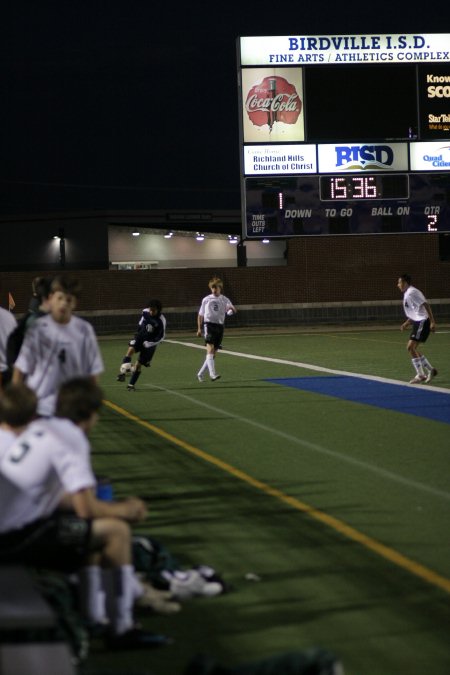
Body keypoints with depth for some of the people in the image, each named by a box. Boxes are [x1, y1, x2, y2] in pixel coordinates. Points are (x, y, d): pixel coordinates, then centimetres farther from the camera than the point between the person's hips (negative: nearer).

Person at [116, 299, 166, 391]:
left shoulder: (161, 320, -19)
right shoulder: (145, 312, -8)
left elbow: (161, 336, -12)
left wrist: (150, 343, -18)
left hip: (150, 342, -3)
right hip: (140, 336, 3)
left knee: (138, 364, -2)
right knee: (131, 349, -29)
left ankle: (131, 384, 12)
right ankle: (123, 371, -35)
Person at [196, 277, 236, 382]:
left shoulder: (224, 300, 9)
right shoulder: (206, 300, 9)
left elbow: (233, 310, -5)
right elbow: (200, 315, 14)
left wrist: (231, 309, -29)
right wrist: (199, 329, 7)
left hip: (219, 326, 3)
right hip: (209, 325, -3)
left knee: (213, 353, 6)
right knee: (210, 349, -20)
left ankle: (200, 374, 21)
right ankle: (212, 374, -32)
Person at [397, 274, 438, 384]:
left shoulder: (411, 292, -14)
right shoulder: (407, 294, 18)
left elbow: (426, 305, -20)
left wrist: (432, 322, -24)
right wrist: (406, 324, 17)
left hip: (422, 322, -10)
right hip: (418, 322, 10)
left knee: (411, 347, -14)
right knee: (413, 349, 12)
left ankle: (420, 375, -10)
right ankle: (430, 370, 19)